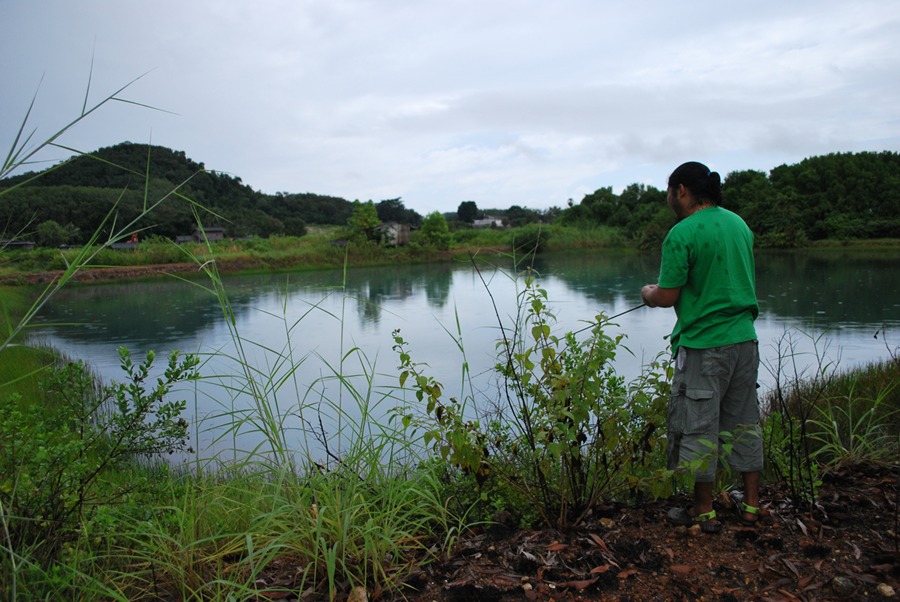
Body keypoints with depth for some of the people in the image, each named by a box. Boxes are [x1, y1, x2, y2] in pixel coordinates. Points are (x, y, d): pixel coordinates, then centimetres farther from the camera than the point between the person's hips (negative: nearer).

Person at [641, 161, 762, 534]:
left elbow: (667, 297, -15)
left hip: (703, 345, -8)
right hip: (745, 339, 8)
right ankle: (751, 504, 28)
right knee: (743, 422, 17)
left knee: (697, 427, 5)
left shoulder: (682, 234, -14)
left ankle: (704, 512, 15)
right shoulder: (739, 224, 10)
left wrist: (649, 293, 6)